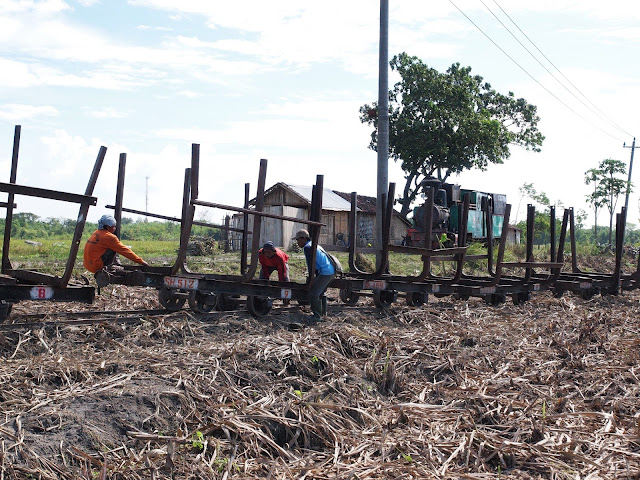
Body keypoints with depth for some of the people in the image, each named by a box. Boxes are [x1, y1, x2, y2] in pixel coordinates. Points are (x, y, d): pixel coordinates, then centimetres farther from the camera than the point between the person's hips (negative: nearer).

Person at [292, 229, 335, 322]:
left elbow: (310, 264, -13)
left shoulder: (307, 247, -8)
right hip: (332, 271, 10)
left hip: (325, 272, -10)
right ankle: (322, 311, 35)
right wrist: (316, 277, 28)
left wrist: (312, 279, -11)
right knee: (320, 292, 25)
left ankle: (317, 316, -4)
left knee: (313, 293, -7)